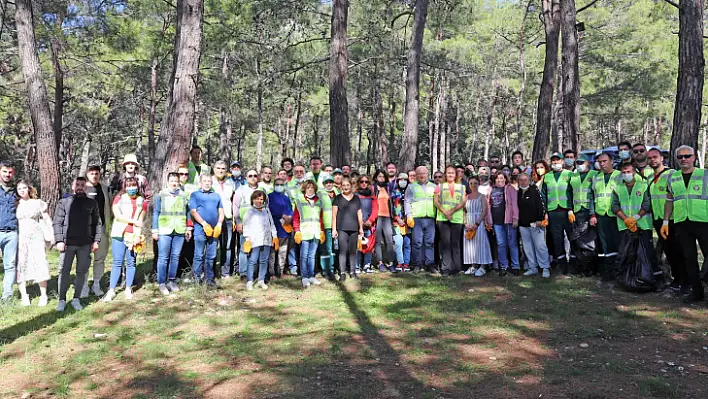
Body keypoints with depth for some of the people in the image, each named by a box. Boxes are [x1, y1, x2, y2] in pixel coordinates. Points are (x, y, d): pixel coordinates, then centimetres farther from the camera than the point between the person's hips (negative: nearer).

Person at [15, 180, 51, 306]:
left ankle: (43, 295, -1)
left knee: (40, 264, -7)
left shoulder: (38, 203, 6)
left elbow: (48, 220, 8)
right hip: (20, 238, 1)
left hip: (36, 237, -1)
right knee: (21, 265, -1)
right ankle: (24, 295, 7)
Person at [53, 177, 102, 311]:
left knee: (82, 272, 6)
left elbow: (97, 223, 8)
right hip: (68, 243, -1)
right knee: (64, 272, 2)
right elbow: (57, 222, 2)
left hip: (85, 244, 1)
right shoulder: (64, 202, 4)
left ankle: (76, 299, 16)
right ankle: (62, 300, 11)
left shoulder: (92, 203, 8)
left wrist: (96, 240, 1)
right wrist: (59, 241, -7)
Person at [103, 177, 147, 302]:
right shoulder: (119, 198, 6)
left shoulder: (141, 201, 10)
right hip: (119, 234, -1)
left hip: (133, 236, 1)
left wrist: (137, 236, -8)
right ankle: (111, 290, 3)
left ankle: (128, 289, 14)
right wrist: (134, 221, -10)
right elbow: (117, 216, -6)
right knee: (117, 262, -2)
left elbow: (140, 221, 2)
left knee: (131, 262, 5)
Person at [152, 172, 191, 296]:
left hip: (180, 231, 3)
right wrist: (155, 230, -1)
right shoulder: (161, 195, 3)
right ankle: (161, 283, 4)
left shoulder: (184, 195, 10)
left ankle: (172, 281, 17)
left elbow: (187, 213, 15)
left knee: (175, 257, 7)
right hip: (164, 230, -3)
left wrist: (189, 228, 11)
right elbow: (156, 213, 4)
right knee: (163, 258, -3)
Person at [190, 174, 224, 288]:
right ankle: (197, 278, 4)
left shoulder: (216, 196, 21)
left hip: (214, 230, 4)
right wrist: (205, 224, -13)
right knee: (199, 255, -3)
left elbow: (221, 212, 15)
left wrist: (219, 224, -3)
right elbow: (193, 211, -3)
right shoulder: (195, 195, 8)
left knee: (211, 256, 6)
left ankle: (209, 278, 12)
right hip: (200, 229, -4)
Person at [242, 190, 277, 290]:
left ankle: (261, 281, 12)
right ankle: (249, 281, -2)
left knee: (264, 261, 5)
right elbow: (246, 226, 3)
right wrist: (247, 238, -5)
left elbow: (272, 224, 19)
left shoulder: (267, 211, 17)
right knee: (252, 261, -7)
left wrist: (275, 236, 12)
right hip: (255, 240, -4)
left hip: (266, 240, 4)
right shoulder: (249, 211, 7)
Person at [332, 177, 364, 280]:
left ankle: (352, 272, 14)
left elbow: (359, 214, 16)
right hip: (342, 229, -2)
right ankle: (342, 273, -2)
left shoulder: (356, 198, 14)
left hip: (354, 229, 3)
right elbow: (334, 215, 4)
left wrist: (361, 228, 13)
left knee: (353, 251, 6)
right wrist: (334, 229, -3)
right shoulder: (338, 198, 6)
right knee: (343, 250, -7)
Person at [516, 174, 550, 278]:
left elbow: (540, 205, -9)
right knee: (527, 248, 9)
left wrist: (540, 219, -15)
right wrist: (517, 221, 11)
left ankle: (545, 268, 4)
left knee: (540, 246, -4)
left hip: (535, 224, -5)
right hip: (523, 225, 5)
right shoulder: (518, 193, 10)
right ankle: (533, 268, 18)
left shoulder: (534, 190, -4)